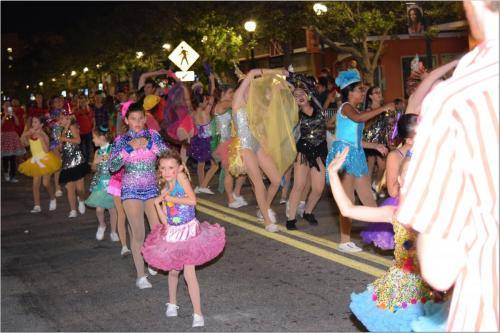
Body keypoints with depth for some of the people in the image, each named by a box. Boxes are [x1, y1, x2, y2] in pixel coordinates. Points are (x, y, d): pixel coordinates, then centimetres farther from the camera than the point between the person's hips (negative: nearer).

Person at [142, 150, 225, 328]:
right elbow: (164, 218, 9)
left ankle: (198, 314, -4)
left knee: (189, 273, -10)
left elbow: (192, 200, -24)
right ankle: (172, 304, 39)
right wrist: (158, 203, -7)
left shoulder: (181, 177, -12)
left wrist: (169, 198, -17)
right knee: (173, 271, 16)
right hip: (172, 233, 5)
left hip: (189, 230, -5)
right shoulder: (165, 190, 3)